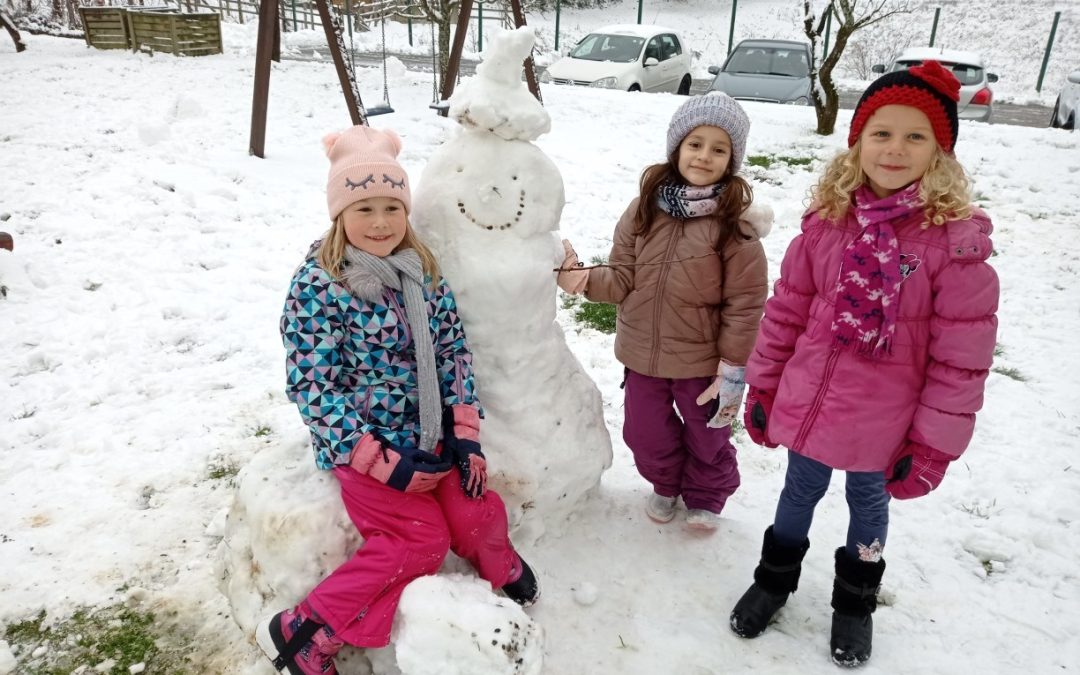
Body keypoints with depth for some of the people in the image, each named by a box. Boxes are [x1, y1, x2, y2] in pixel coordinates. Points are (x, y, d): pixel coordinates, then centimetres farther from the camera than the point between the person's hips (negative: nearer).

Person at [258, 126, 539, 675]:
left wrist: (465, 432, -3)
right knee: (421, 541, -12)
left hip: (429, 434, 5)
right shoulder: (317, 286, -17)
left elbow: (454, 349, 4)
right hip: (362, 442, -5)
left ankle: (505, 575, 33)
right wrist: (382, 461, -19)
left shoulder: (421, 270, 1)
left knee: (480, 514, -3)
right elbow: (313, 387, -17)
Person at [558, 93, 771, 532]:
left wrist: (733, 367, -12)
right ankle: (665, 485, 49)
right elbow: (623, 277, -3)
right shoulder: (646, 207, -6)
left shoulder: (735, 223, -17)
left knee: (707, 436, 19)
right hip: (642, 352, 3)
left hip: (701, 359, -3)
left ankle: (705, 498, 47)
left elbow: (745, 302, -14)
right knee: (645, 433, 18)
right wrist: (584, 278, -20)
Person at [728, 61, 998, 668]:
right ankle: (776, 578, 48)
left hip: (879, 421, -2)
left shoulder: (957, 240, -17)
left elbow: (962, 358, -13)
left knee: (867, 503, 20)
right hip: (806, 405, 2)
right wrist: (762, 387, 6)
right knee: (801, 491, 22)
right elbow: (785, 311, 1)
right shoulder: (827, 220, -6)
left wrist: (933, 445, -10)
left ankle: (856, 601, 47)